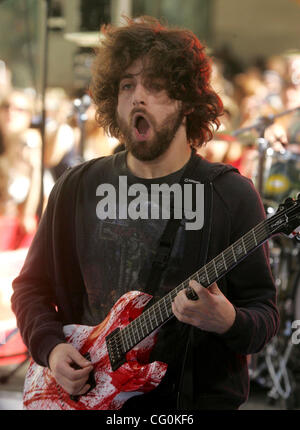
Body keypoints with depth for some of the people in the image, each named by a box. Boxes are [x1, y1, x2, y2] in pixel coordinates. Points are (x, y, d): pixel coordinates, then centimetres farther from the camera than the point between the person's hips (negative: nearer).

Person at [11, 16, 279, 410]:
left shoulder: (231, 196, -1)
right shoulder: (77, 189, 8)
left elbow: (265, 315, 1)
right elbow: (32, 287, 16)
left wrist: (228, 322, -20)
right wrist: (51, 347, -2)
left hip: (199, 397, -1)